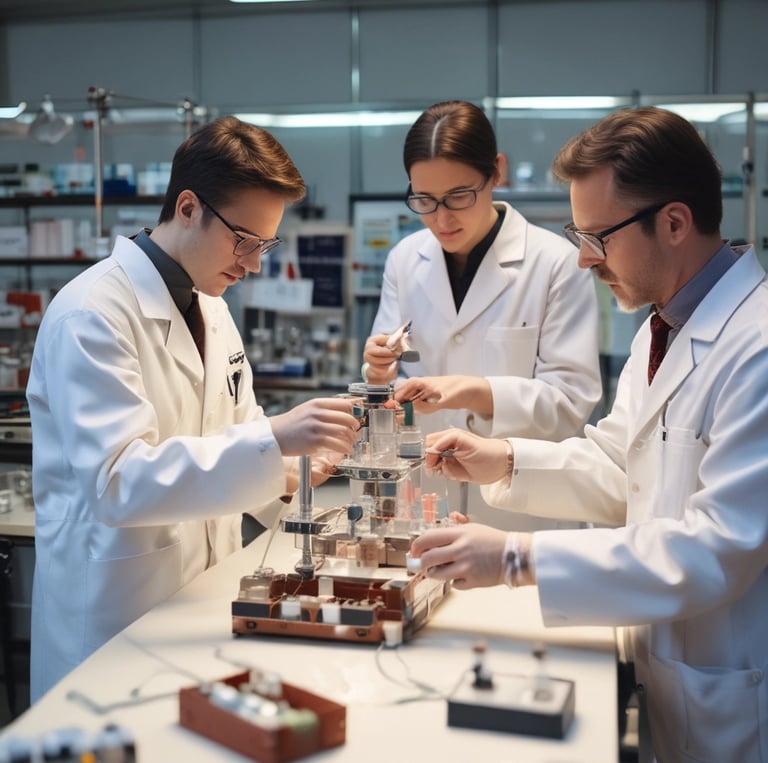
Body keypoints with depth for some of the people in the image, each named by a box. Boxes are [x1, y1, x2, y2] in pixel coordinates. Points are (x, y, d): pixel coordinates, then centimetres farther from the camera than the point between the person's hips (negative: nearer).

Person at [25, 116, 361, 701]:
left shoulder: (210, 306, 10)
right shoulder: (91, 314, -18)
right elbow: (116, 481, -28)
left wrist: (286, 464, -5)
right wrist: (272, 441, -35)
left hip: (207, 595, 8)